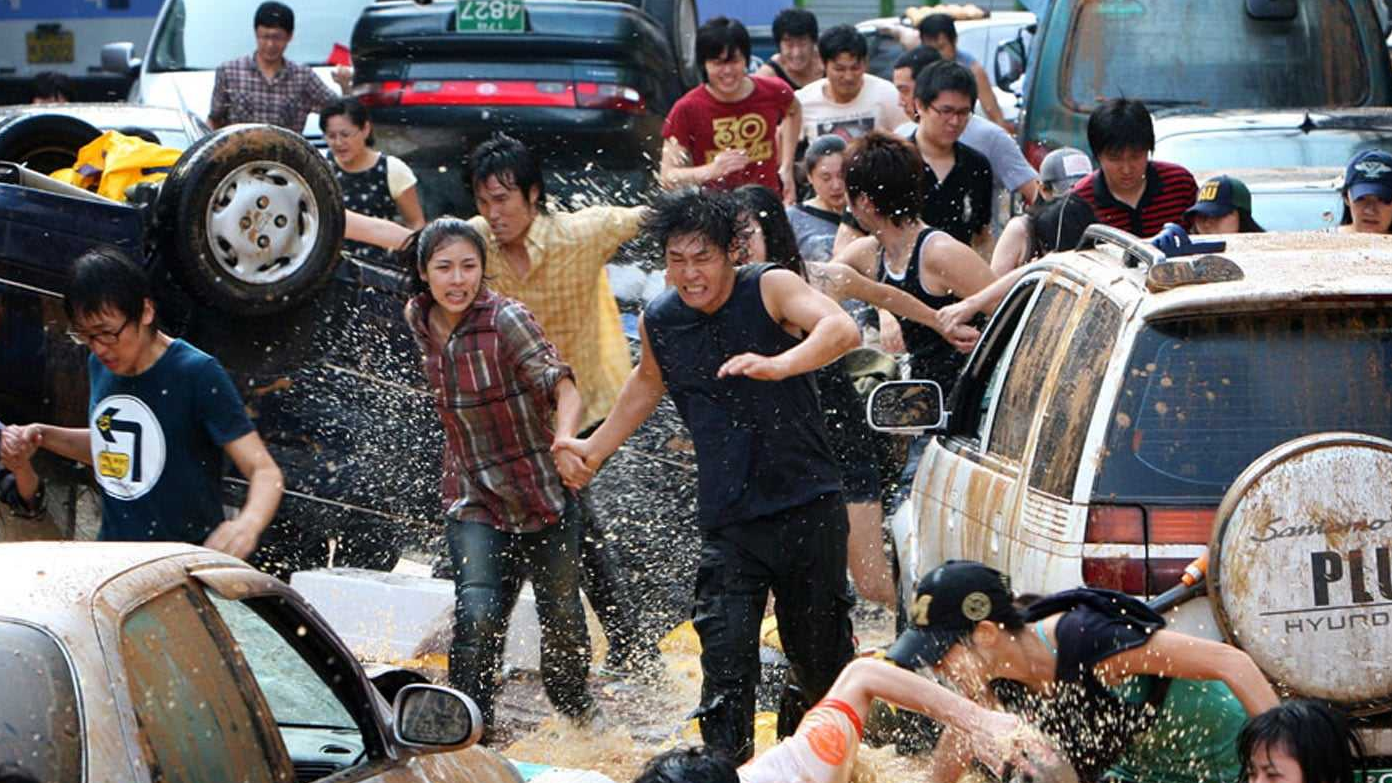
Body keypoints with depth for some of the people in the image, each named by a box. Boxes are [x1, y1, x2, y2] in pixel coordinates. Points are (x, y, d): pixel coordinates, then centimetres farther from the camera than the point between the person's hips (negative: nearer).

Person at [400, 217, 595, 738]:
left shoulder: (507, 319, -17)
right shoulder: (418, 321, -2)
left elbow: (562, 386, -24)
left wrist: (564, 440, -44)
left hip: (544, 490, -2)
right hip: (474, 499, 2)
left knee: (561, 612, 9)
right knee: (478, 612, -18)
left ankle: (575, 710, 34)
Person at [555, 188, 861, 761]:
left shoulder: (770, 289, -10)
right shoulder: (658, 322, 4)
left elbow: (842, 330, -29)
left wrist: (778, 365, -46)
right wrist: (596, 447, 32)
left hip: (808, 506, -2)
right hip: (728, 519, 2)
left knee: (820, 654, 10)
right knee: (726, 655, -15)